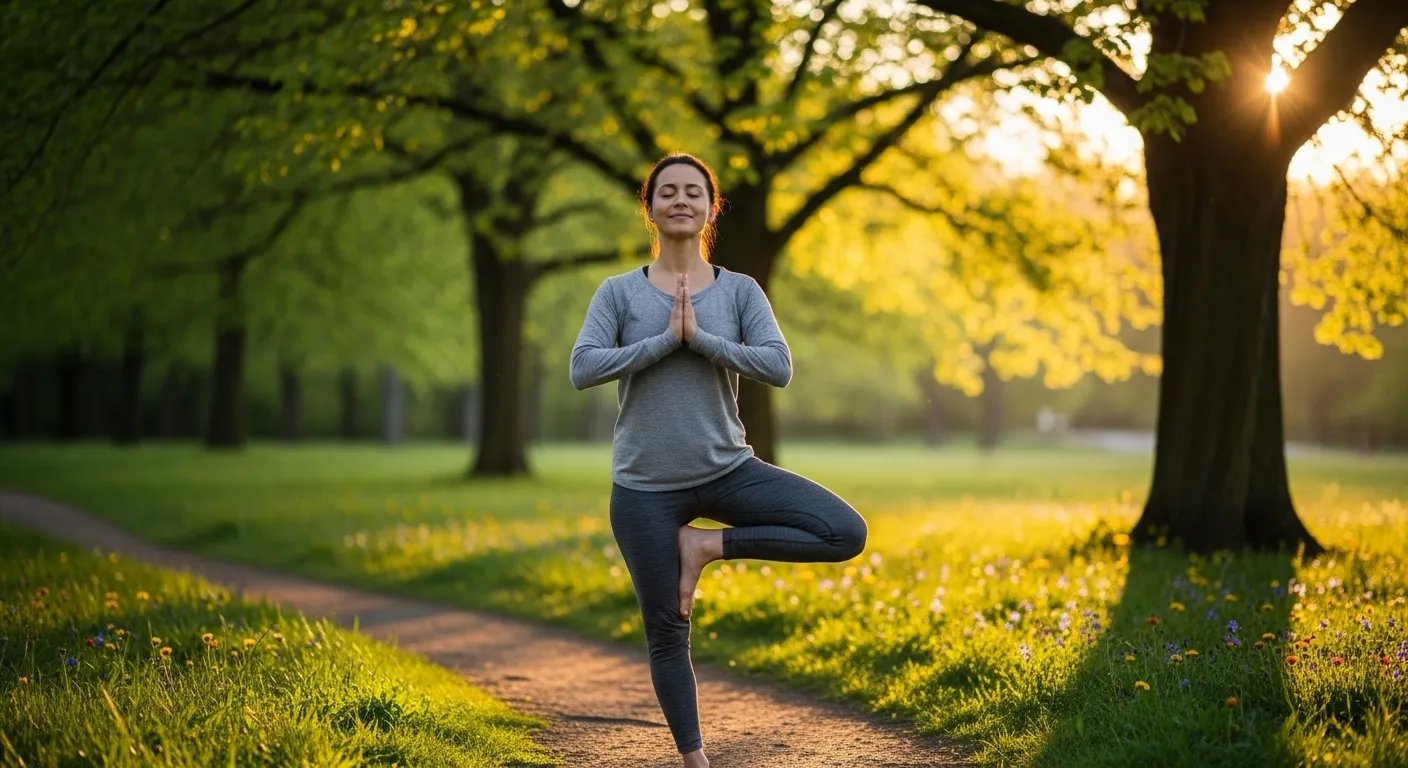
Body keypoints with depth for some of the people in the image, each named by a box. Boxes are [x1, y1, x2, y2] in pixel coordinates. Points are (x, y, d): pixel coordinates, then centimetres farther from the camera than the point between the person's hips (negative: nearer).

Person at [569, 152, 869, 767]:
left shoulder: (740, 291, 3)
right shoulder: (619, 293, 1)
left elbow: (778, 366, -11)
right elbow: (583, 369, -13)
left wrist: (699, 337, -17)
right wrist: (667, 339, -16)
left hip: (729, 470, 1)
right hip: (646, 487, -1)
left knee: (847, 534, -16)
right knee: (667, 635, 4)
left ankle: (709, 545, -4)